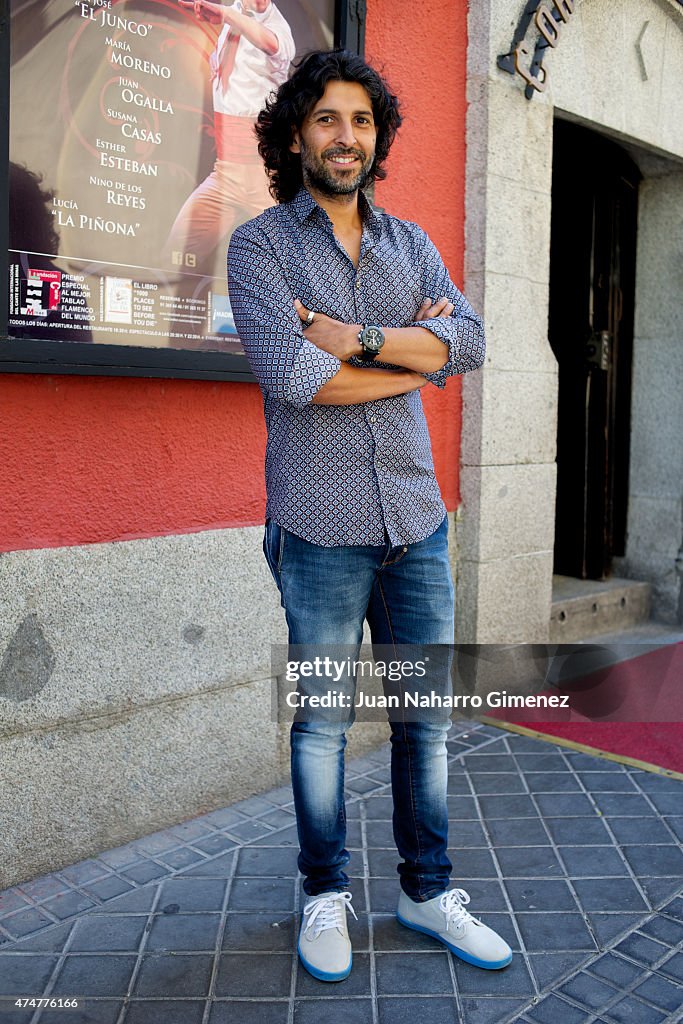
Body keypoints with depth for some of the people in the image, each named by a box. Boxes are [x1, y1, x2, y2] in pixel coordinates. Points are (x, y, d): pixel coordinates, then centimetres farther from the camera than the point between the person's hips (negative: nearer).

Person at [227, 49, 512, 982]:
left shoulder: (410, 243, 13)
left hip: (417, 520, 4)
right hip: (320, 529, -4)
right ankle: (326, 896, 29)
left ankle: (429, 892, 29)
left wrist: (358, 336, -14)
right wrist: (414, 360, -6)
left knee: (427, 716, 11)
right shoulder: (259, 246, -1)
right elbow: (293, 376, -16)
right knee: (323, 721, 8)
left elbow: (470, 342, -2)